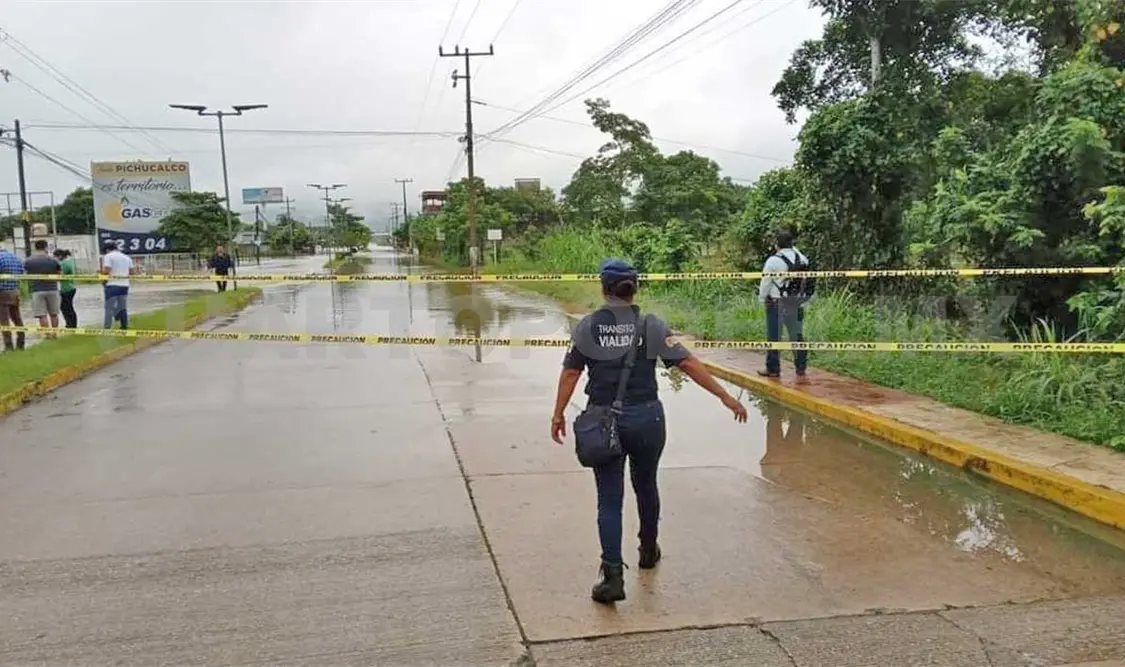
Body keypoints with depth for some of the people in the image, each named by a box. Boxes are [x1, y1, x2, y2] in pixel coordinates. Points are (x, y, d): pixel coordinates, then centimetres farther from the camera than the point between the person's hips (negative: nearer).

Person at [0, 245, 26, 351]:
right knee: (16, 317, 15)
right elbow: (21, 273, 14)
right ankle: (20, 343, 19)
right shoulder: (16, 257, 10)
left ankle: (9, 345, -4)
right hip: (15, 291, 7)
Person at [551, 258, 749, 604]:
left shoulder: (588, 326, -2)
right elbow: (687, 363, -8)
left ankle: (613, 575, -4)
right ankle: (648, 551, 43)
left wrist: (558, 414, 8)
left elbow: (570, 372, -2)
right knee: (646, 486, 23)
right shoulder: (652, 326, -4)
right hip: (646, 418, 1)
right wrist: (725, 396, -5)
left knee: (609, 499, 5)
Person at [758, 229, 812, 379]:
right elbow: (808, 283, 9)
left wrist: (762, 299, 5)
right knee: (797, 336, 12)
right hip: (797, 304, 5)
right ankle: (801, 368, 16)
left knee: (774, 337, 2)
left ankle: (773, 369, 5)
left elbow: (765, 284, -5)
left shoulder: (773, 261, -12)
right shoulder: (803, 259, 3)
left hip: (777, 304, -5)